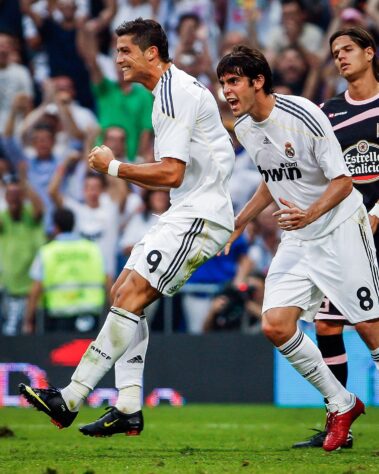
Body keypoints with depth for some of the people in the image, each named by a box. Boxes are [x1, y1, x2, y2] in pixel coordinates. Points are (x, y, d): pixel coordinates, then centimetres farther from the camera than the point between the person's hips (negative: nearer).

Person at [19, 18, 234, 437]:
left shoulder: (175, 94, -15)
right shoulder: (175, 90, 18)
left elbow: (171, 174, -22)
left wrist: (114, 167, -12)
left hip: (199, 216, -11)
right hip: (188, 214, 11)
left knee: (131, 294, -16)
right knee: (123, 292, 8)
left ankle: (68, 402, -20)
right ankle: (128, 410, 5)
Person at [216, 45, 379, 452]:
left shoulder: (303, 117, -20)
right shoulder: (244, 129, 3)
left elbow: (343, 181, -18)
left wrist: (310, 215, -33)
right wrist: (240, 221, 21)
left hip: (340, 230, -6)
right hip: (296, 240, 7)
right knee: (275, 325, -9)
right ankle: (341, 405, 6)